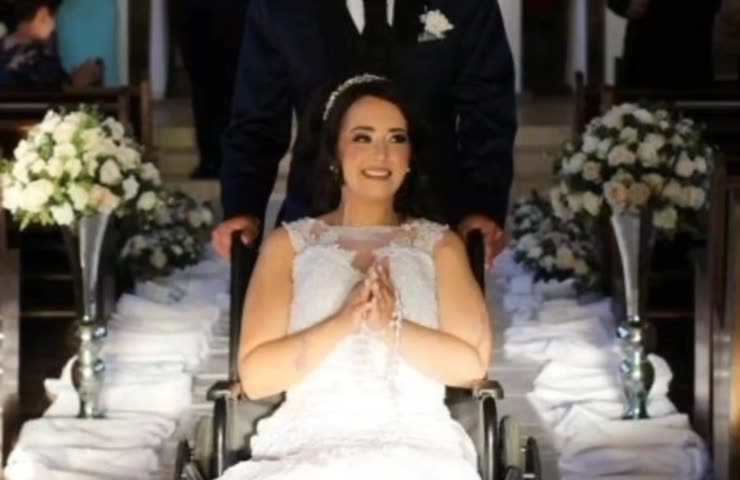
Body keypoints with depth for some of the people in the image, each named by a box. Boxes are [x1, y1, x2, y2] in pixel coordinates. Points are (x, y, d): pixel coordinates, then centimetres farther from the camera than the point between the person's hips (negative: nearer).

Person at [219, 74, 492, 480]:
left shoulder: (439, 244, 16)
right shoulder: (289, 243, 13)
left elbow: (472, 363, 3)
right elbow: (254, 376, 2)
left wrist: (392, 327, -12)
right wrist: (343, 322, -11)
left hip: (418, 444, 0)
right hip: (310, 443, 0)